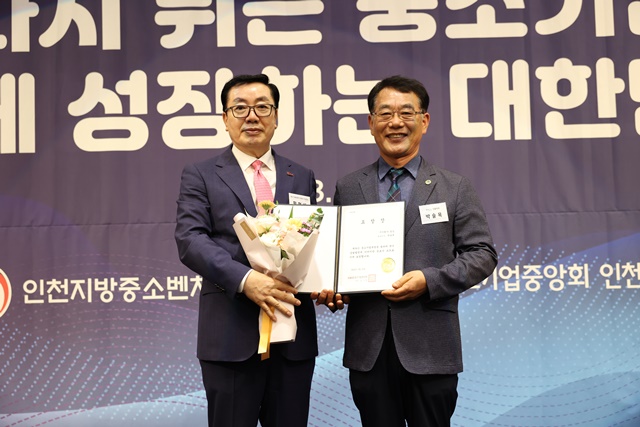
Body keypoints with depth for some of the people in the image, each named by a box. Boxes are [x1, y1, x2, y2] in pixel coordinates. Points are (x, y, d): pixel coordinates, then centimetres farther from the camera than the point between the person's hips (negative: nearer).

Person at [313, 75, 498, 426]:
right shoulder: (347, 188, 10)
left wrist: (430, 280, -14)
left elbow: (482, 253, 1)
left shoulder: (455, 188, 5)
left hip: (430, 347, -1)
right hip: (368, 347, 2)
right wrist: (329, 289, -9)